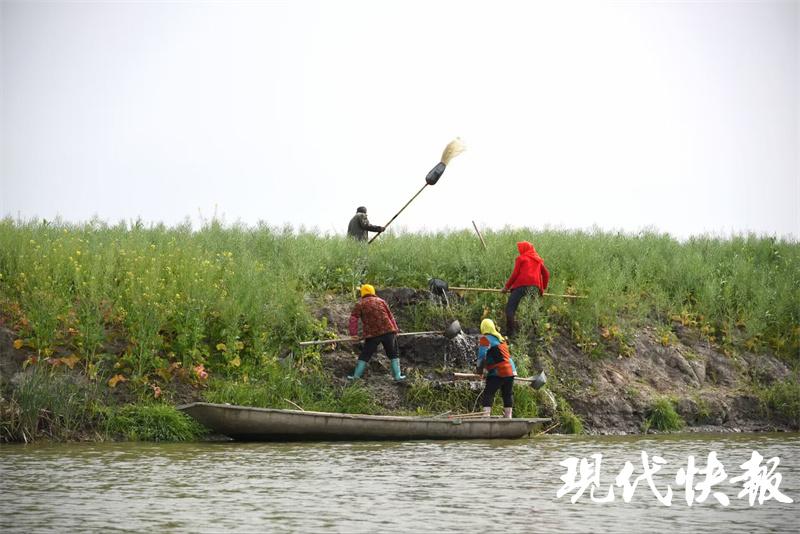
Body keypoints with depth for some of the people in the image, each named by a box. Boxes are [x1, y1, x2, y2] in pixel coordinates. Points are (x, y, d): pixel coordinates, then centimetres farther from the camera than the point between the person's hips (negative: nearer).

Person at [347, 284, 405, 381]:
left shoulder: (359, 304, 6)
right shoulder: (381, 301, 12)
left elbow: (353, 319, -3)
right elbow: (390, 316, 13)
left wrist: (353, 333, -2)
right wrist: (395, 329, 19)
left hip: (372, 334, -1)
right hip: (388, 331, 1)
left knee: (365, 355, 9)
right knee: (393, 354, 13)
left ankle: (356, 376, 7)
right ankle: (397, 376, 11)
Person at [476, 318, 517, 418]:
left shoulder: (485, 339, -8)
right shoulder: (500, 338, 17)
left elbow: (482, 356, -15)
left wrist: (479, 370, -2)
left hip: (498, 373, -8)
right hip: (510, 371, 8)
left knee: (487, 394, -8)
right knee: (508, 395, 15)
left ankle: (486, 416, -20)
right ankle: (508, 417, 20)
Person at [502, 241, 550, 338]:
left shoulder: (521, 258, 8)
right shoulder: (538, 260, 24)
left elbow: (515, 274, 0)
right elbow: (546, 274, 21)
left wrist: (507, 286, 7)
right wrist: (543, 288, 28)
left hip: (521, 286, -5)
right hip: (535, 287, 5)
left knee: (510, 308, -6)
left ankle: (511, 332, -19)